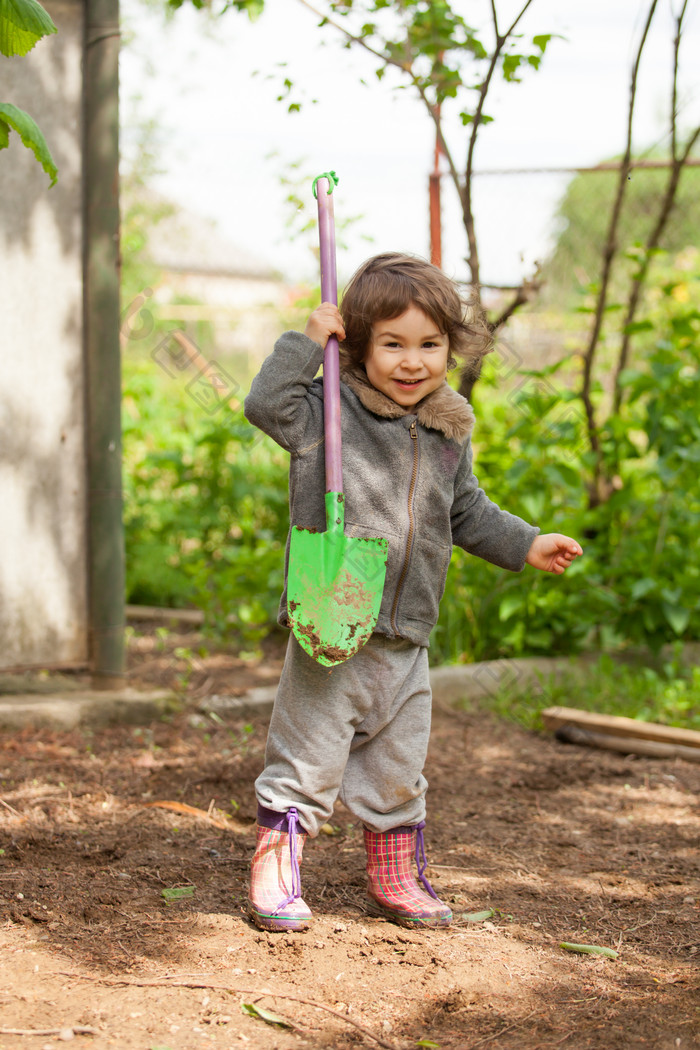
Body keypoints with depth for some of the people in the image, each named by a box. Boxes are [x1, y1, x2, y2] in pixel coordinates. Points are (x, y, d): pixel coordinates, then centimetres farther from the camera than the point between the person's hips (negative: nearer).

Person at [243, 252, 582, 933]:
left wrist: (525, 545, 13)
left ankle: (395, 881, 31)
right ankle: (274, 879, 11)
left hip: (405, 641, 5)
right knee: (306, 762, -1)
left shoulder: (449, 435, 10)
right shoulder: (330, 412, -5)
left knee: (397, 774, 16)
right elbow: (267, 405, -20)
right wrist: (306, 340, -17)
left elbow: (468, 514, 21)